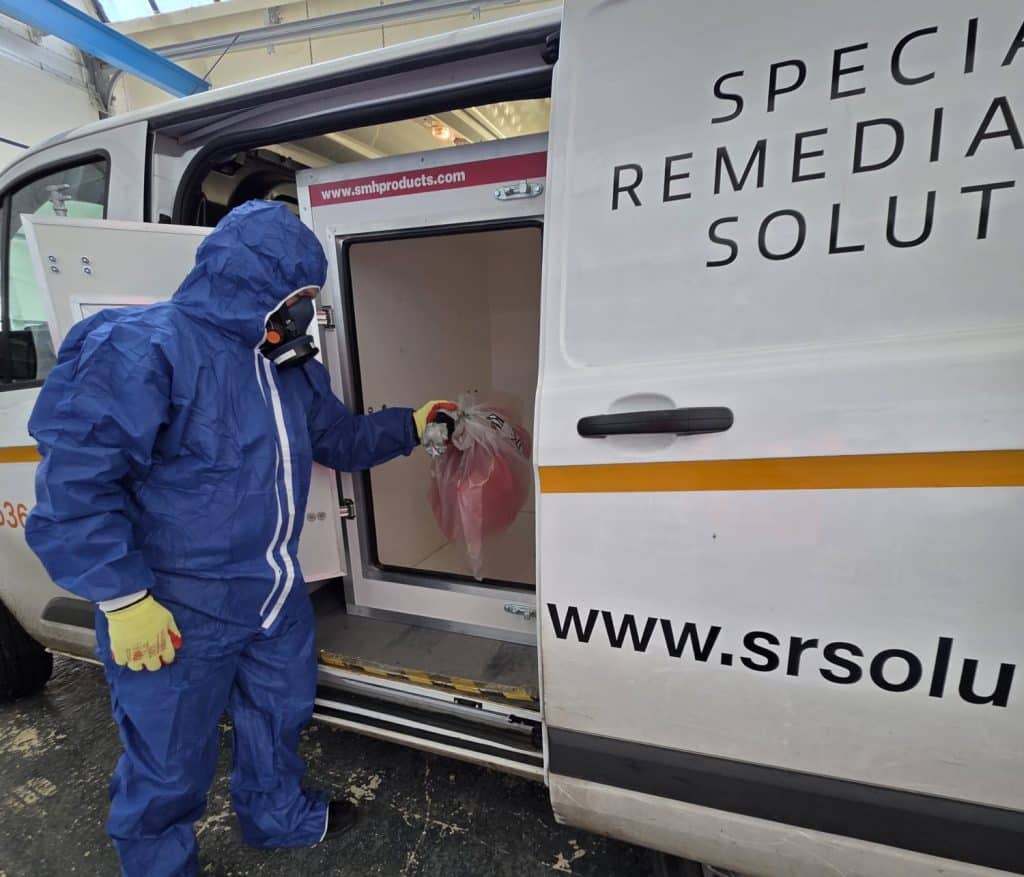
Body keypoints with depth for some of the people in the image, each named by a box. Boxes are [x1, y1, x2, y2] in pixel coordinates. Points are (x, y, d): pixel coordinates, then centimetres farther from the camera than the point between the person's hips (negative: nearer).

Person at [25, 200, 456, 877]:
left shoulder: (292, 366, 6)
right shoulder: (145, 347, -21)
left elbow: (341, 439, 19)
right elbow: (74, 480, -23)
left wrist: (407, 426, 14)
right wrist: (122, 597, -23)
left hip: (276, 596, 8)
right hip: (174, 615, -8)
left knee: (280, 712, 27)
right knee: (169, 764, 15)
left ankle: (281, 816, 55)